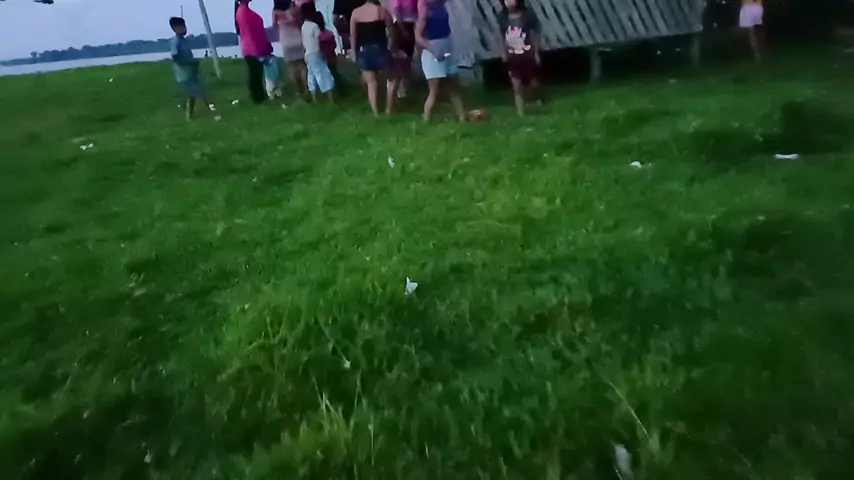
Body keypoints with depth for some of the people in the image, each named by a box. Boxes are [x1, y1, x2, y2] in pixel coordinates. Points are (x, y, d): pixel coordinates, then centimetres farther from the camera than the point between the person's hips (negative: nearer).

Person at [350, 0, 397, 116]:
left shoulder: (355, 12, 3)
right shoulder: (382, 10, -5)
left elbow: (352, 35, 4)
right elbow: (391, 30, -1)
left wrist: (354, 51, 12)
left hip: (363, 52, 3)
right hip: (379, 49, -3)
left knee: (371, 83, 11)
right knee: (391, 79, 15)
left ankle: (376, 113, 8)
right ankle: (388, 110, 12)